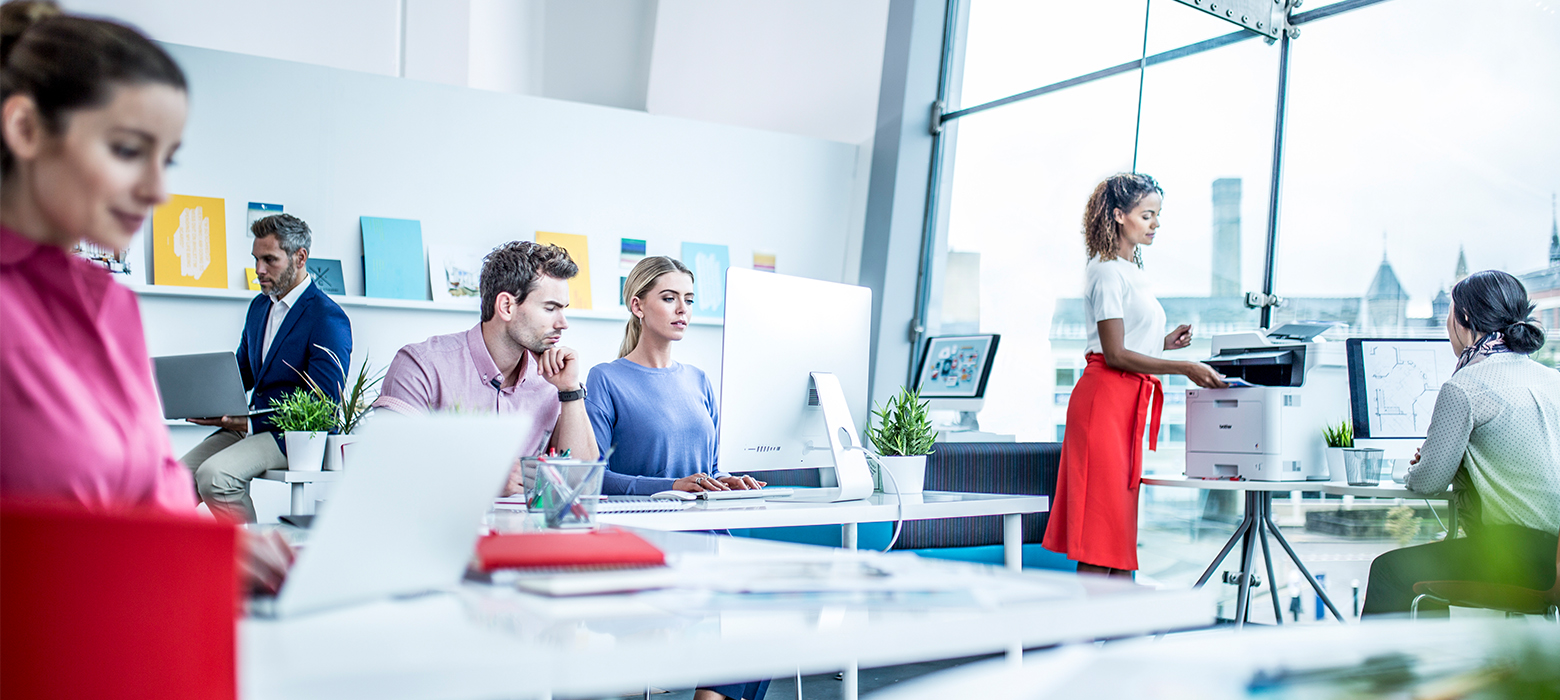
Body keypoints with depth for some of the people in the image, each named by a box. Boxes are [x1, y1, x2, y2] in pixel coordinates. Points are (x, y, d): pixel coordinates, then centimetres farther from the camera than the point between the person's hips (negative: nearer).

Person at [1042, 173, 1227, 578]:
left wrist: (1163, 343, 9)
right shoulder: (1108, 271, -9)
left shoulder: (1131, 269, 20)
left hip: (1131, 400, 10)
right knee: (1102, 513, -8)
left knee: (1122, 515, 8)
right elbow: (1115, 354, -16)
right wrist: (1185, 369, -18)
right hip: (1106, 397, -10)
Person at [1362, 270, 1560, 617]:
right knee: (1434, 552, 28)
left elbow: (1428, 481, -7)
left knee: (1389, 569, 6)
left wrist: (1417, 467, 16)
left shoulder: (1464, 386, -12)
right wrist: (1435, 460, 27)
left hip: (1521, 555, -9)